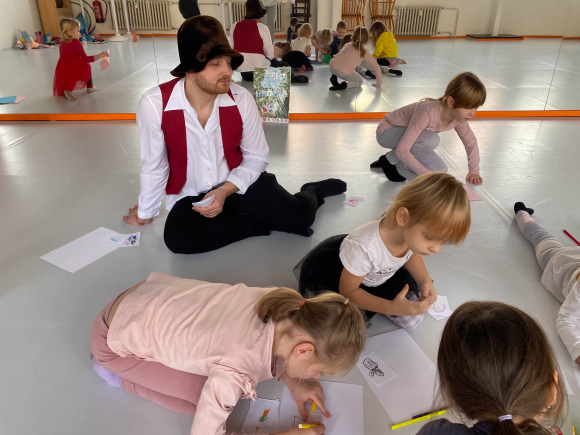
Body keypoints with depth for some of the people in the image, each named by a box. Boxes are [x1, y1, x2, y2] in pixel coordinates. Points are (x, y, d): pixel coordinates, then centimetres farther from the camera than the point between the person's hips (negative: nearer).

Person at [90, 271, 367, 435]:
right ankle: (120, 376, 9)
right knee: (209, 398, -8)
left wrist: (292, 382, -6)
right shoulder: (234, 373, -37)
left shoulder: (280, 303, -18)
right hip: (114, 340, -6)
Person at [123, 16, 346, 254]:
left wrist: (225, 191, -19)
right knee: (177, 239, -30)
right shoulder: (154, 104, -20)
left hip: (239, 183, 0)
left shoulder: (241, 99, -16)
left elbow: (256, 156, -4)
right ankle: (256, 223, -11)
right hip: (189, 196, 1)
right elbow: (154, 166, -7)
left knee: (300, 216, -17)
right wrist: (145, 214, 6)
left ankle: (312, 192, 21)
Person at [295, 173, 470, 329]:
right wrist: (392, 308, -35)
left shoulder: (412, 231, -26)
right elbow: (347, 291, -26)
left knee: (412, 319, 4)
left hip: (377, 276, 5)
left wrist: (425, 281, -17)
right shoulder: (364, 247, -44)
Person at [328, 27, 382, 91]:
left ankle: (334, 76, 13)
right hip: (345, 73, -4)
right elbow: (377, 67, 16)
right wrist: (378, 83, 24)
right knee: (360, 81, 26)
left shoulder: (347, 45, 22)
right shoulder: (364, 52, 14)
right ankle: (345, 85, -5)